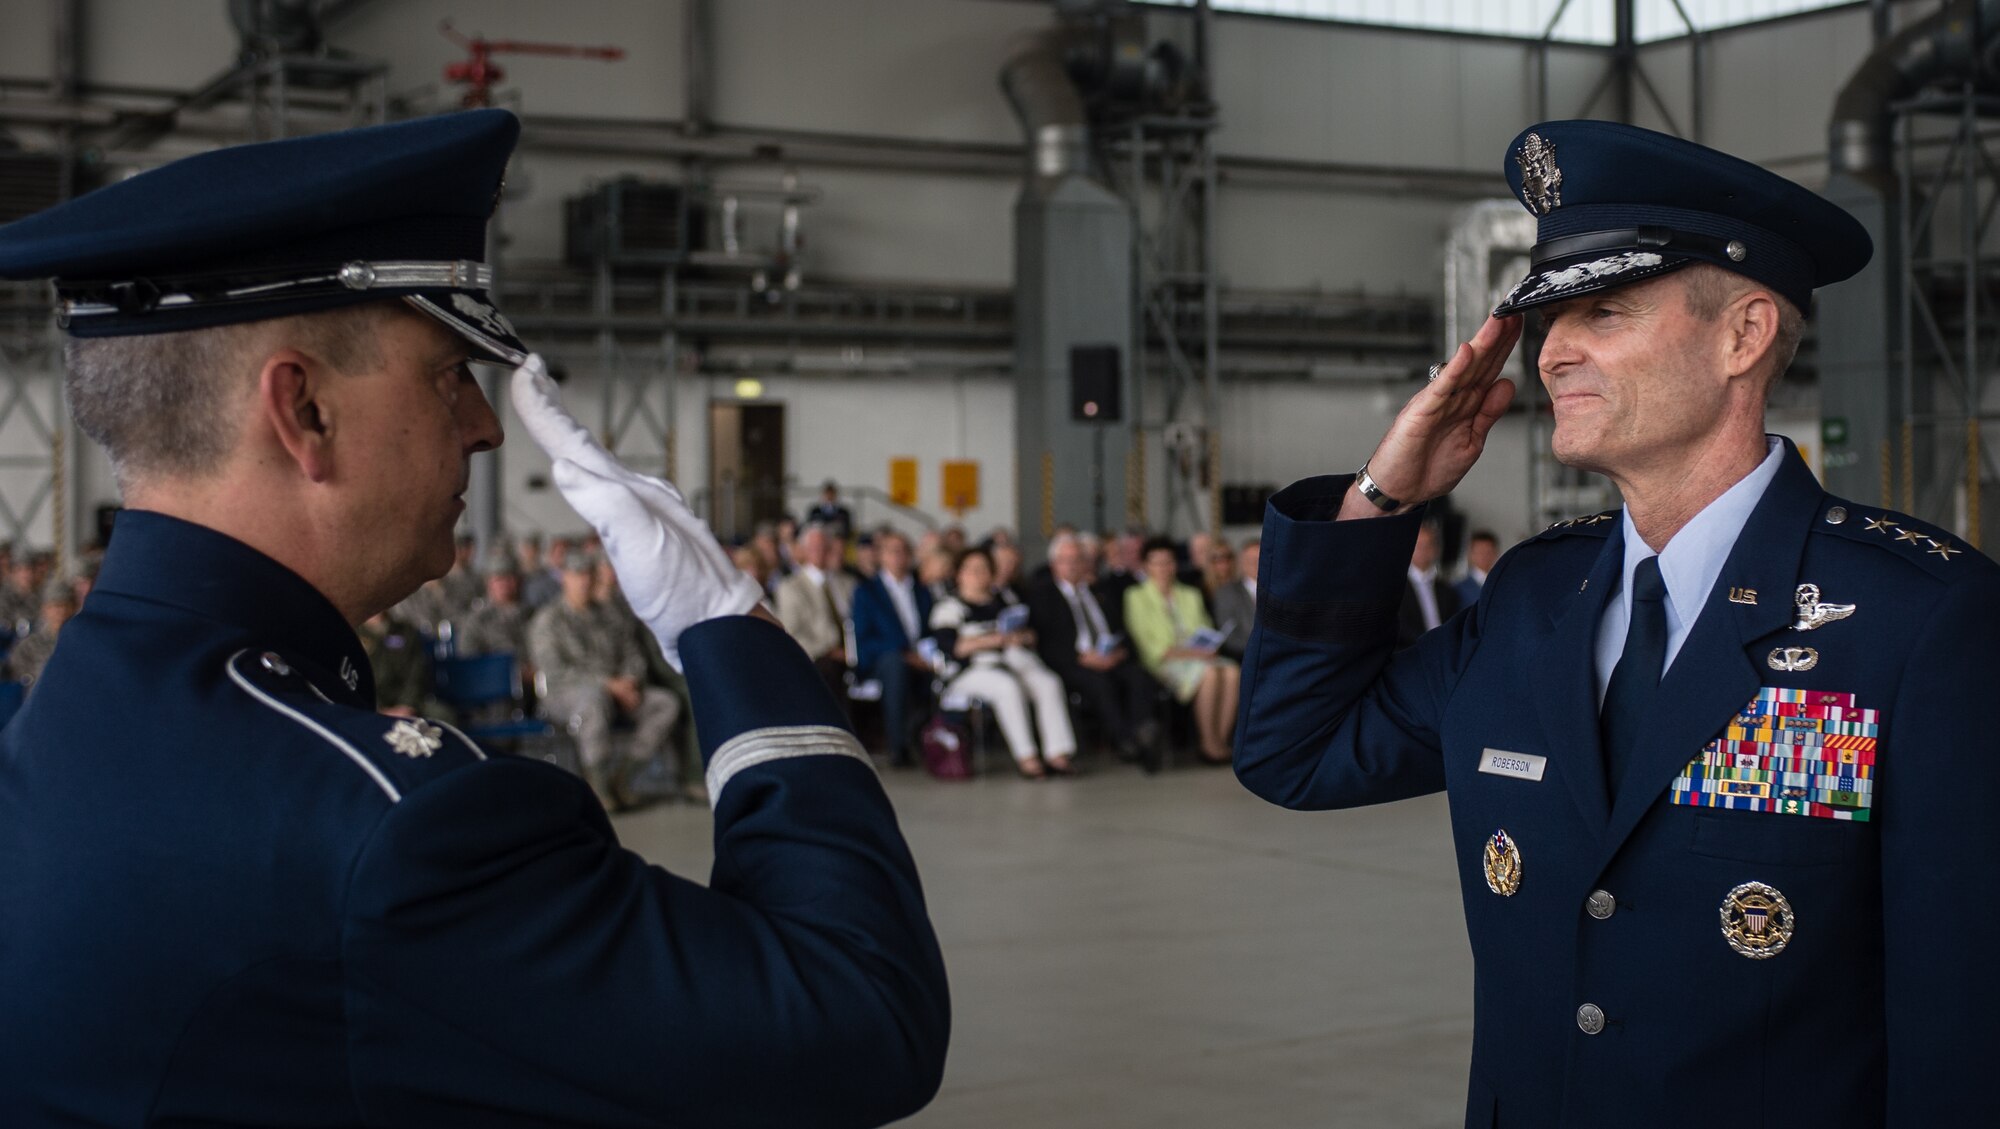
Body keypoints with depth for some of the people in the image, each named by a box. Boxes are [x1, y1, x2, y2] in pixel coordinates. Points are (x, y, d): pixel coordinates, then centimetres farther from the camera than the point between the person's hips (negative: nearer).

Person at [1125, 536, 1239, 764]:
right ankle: (1208, 744, -28)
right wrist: (1186, 653, -14)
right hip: (1164, 663, -5)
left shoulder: (1191, 595, 24)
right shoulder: (1137, 597, 6)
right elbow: (1150, 645, -3)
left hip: (1199, 658, 5)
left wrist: (1209, 647, -4)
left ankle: (1221, 740, -28)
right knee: (1210, 674, -36)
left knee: (1232, 671, -30)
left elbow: (1207, 630, 20)